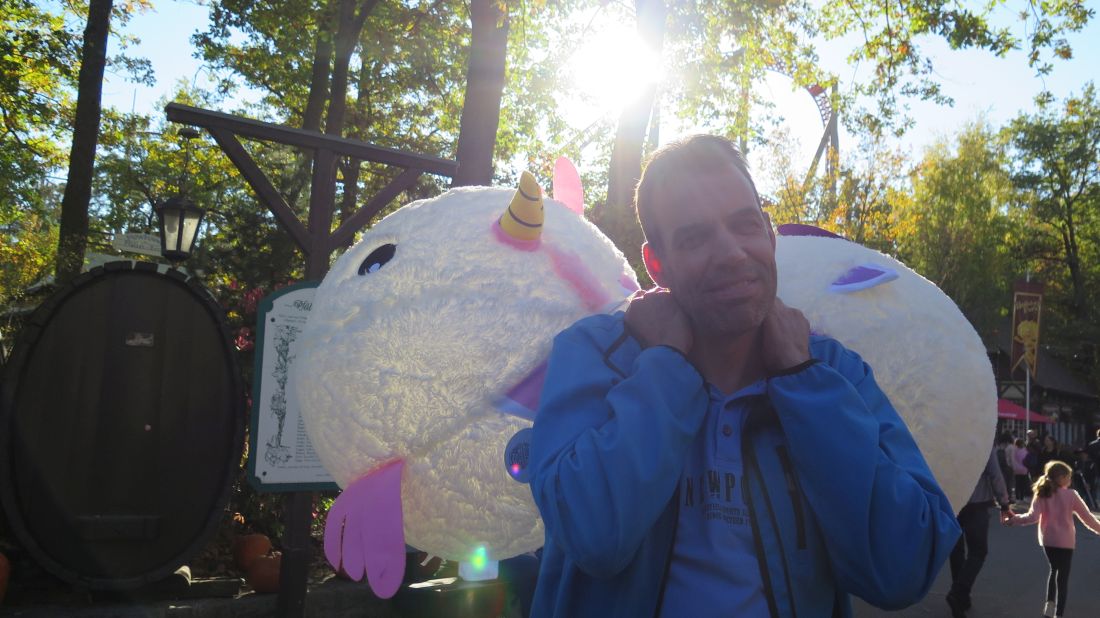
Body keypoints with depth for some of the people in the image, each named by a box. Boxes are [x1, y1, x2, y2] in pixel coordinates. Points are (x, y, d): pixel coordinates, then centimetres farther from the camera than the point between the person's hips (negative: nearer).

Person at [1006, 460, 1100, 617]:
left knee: (1054, 569, 26)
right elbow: (1087, 517, -4)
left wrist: (1014, 519, -5)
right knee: (1063, 577, 4)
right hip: (1065, 541, -3)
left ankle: (1050, 604, 21)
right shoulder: (1071, 495, -9)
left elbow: (1033, 517, -15)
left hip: (1047, 540, 3)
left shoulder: (1042, 495, -5)